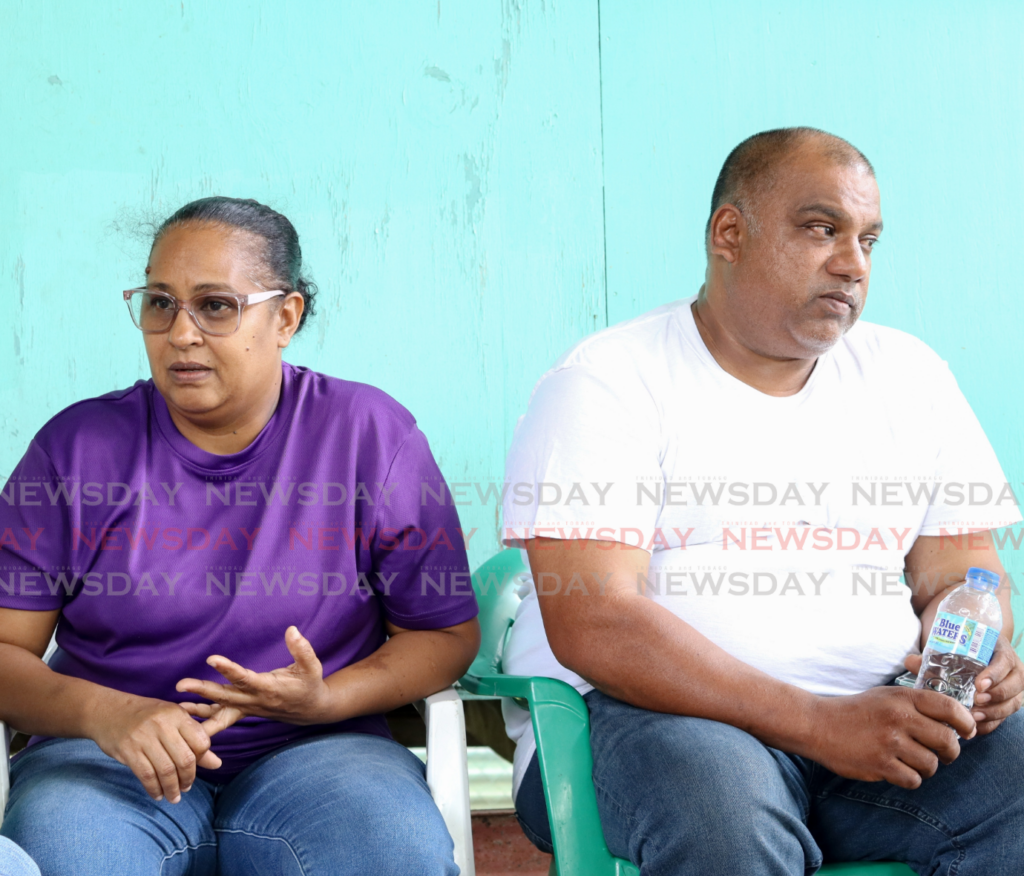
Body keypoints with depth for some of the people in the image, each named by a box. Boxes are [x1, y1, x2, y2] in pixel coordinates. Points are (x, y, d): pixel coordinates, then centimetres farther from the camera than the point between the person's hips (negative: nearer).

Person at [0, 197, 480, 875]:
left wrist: (325, 700, -15)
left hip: (312, 750, 0)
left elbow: (447, 631, 4)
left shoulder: (371, 433, 1)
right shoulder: (79, 445, 3)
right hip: (112, 761, 1)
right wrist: (103, 711, -20)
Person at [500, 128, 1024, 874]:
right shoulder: (604, 386, -3)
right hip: (645, 715, -4)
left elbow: (959, 577, 16)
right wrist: (818, 723, -23)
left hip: (877, 715, 5)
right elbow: (591, 626, -15)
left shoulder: (908, 376, 15)